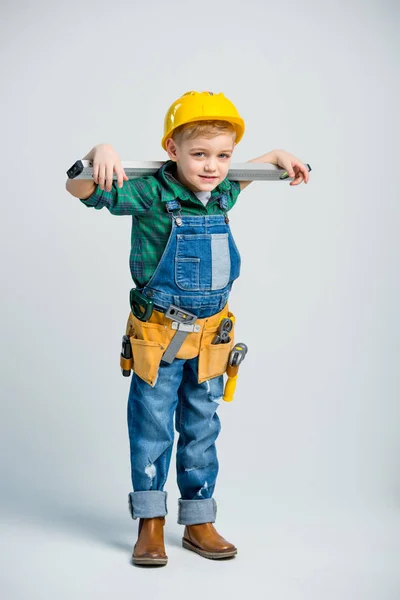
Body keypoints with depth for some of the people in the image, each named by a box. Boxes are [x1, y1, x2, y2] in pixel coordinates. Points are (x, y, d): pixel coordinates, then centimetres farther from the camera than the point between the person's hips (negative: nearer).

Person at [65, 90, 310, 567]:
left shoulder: (221, 194, 3)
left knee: (201, 430, 13)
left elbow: (242, 176, 28)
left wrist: (279, 157, 17)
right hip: (159, 333, -5)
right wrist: (101, 155, -33)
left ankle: (198, 524, 25)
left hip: (210, 334, 5)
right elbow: (80, 189, -15)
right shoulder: (150, 194, -14)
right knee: (152, 429, 4)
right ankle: (150, 526, 19)